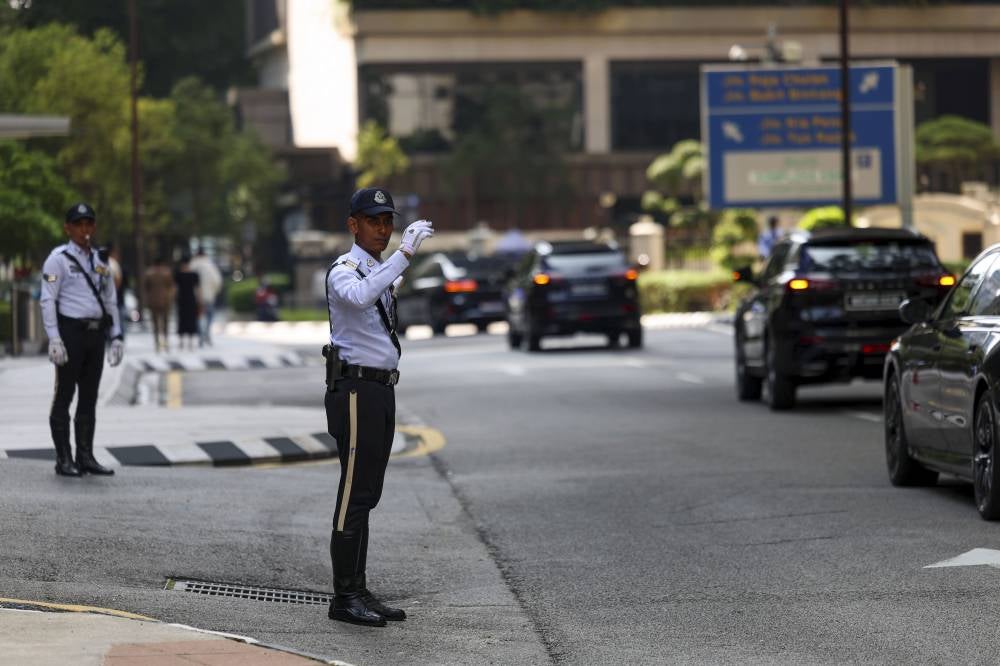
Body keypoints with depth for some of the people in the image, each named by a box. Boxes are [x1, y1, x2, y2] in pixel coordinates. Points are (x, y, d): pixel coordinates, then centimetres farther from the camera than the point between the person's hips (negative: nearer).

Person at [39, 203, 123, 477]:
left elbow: (111, 302, 17)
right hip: (70, 331, -6)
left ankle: (85, 457, 13)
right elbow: (48, 300, -9)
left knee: (89, 398, 8)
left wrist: (116, 337, 8)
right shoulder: (58, 259, -5)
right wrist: (54, 339, -17)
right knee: (64, 397, -2)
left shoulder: (100, 261, 14)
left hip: (96, 333, 6)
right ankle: (64, 460, 0)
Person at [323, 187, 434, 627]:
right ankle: (345, 596, -6)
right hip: (355, 390, -9)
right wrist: (404, 254, -37)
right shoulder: (343, 271, -11)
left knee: (366, 495, 10)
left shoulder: (382, 273, 18)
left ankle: (357, 592, 15)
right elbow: (359, 296, -36)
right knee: (355, 495, -8)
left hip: (381, 391, 9)